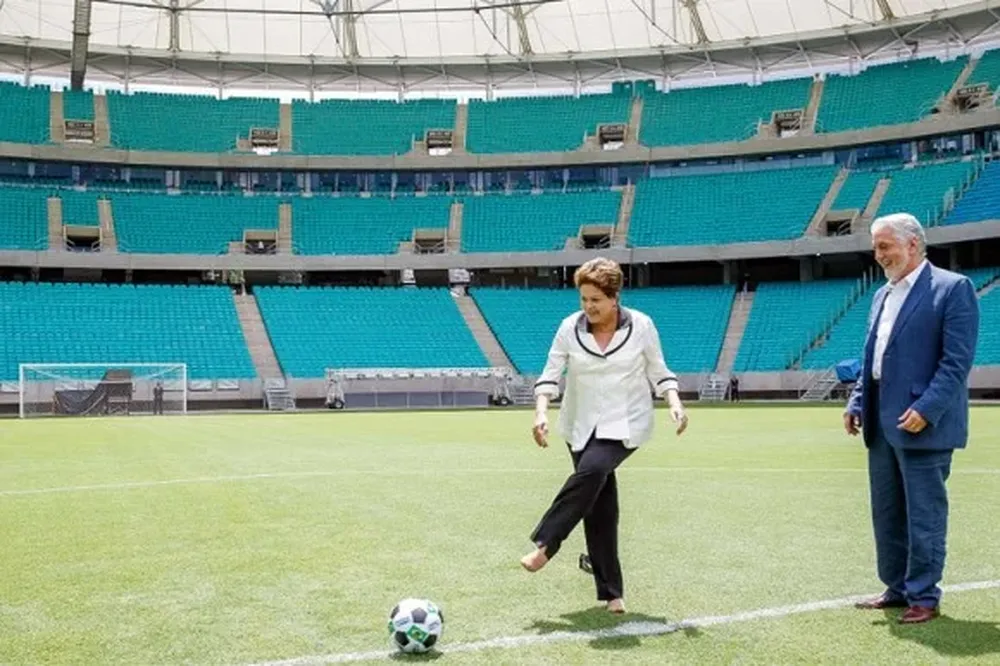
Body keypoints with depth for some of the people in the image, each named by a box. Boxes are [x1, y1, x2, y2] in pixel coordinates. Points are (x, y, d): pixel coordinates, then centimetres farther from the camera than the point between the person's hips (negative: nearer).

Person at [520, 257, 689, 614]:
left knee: (591, 470, -31)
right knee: (599, 504, 2)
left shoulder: (641, 326, -7)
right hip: (582, 425, 2)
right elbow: (550, 374, -3)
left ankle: (545, 545, -22)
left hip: (626, 424, -2)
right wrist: (541, 412, -19)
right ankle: (611, 592, 14)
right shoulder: (570, 327, -4)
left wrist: (675, 403, -14)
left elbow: (658, 372, 3)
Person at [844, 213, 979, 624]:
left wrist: (927, 409, -21)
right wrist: (857, 403, 8)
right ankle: (897, 589, 25)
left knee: (923, 513, 0)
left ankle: (924, 597, 11)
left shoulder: (952, 288, -7)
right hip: (881, 424, 8)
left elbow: (957, 361, -14)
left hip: (921, 424, -8)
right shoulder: (882, 296, 17)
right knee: (886, 513, 13)